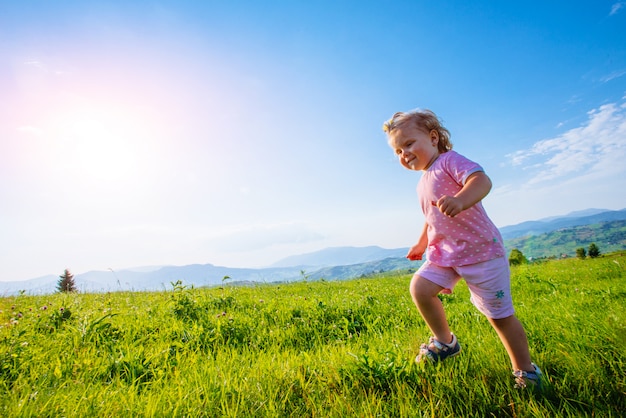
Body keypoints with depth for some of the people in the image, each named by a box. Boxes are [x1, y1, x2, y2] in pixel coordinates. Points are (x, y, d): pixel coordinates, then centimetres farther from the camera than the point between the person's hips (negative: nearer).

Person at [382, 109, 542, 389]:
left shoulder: (450, 160, -12)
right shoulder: (424, 183, 14)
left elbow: (481, 180, -31)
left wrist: (460, 200, -50)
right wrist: (422, 243, 29)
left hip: (481, 250, -7)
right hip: (445, 252, 7)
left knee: (499, 315, 3)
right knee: (419, 287, -11)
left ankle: (525, 371, 29)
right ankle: (445, 341, 13)